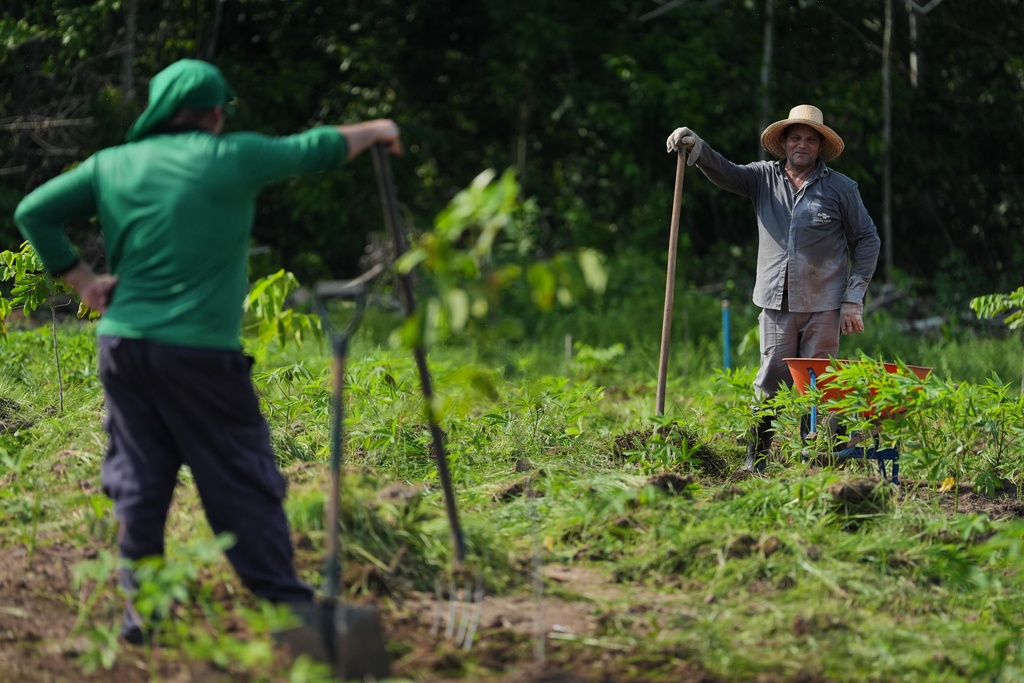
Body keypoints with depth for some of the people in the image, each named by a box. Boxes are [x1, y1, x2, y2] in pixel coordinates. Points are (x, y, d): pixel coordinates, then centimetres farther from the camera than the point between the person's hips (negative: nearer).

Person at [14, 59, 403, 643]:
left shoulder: (111, 166, 8)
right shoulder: (233, 157, -4)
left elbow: (34, 212, 7)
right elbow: (317, 150, 8)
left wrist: (82, 279, 10)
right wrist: (375, 131, 25)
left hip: (123, 345, 4)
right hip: (200, 354, -4)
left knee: (138, 481, 11)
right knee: (243, 484, 3)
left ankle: (144, 610, 12)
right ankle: (284, 606, 7)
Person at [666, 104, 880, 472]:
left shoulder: (841, 188, 4)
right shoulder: (764, 178, 10)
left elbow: (867, 241, 6)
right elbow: (724, 172, -4)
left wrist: (854, 299, -1)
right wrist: (695, 147, -24)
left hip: (823, 304, -2)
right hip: (776, 302, 2)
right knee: (770, 382, 1)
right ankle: (755, 461, 5)